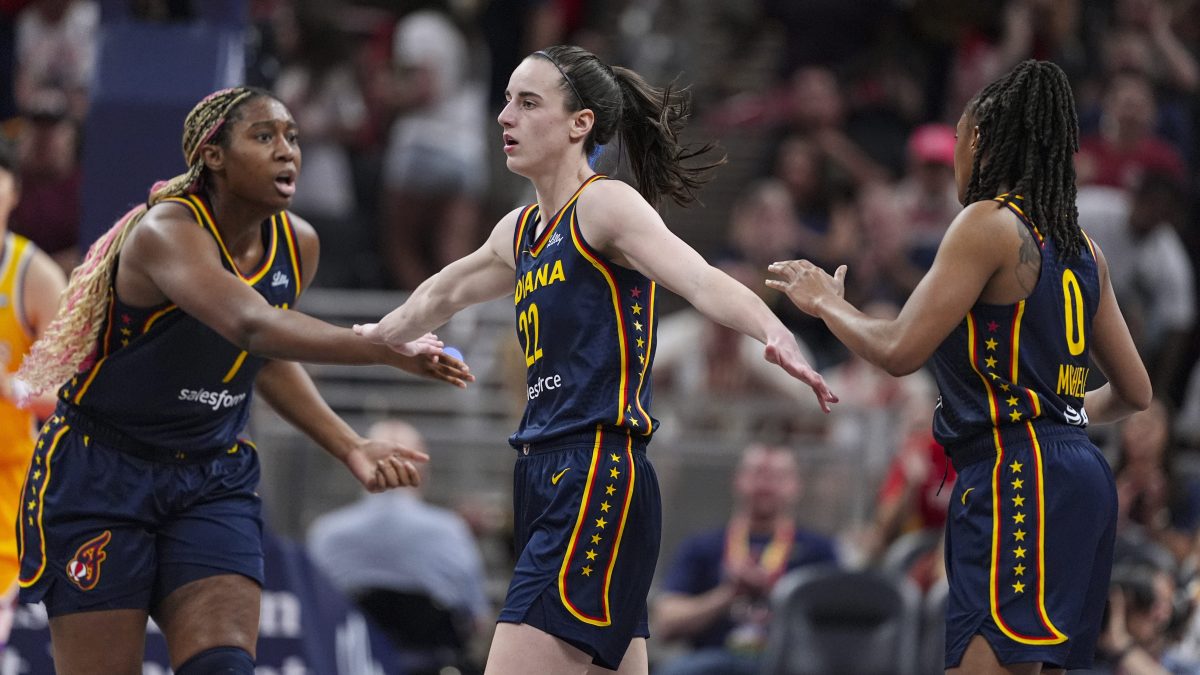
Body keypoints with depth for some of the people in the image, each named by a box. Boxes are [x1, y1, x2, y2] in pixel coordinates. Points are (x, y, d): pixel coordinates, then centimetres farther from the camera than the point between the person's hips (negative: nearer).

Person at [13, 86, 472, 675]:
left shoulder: (297, 245, 0)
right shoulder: (166, 230, -24)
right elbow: (251, 325, -43)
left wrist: (351, 448, 9)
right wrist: (389, 350, -52)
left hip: (214, 482, 6)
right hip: (101, 472, -6)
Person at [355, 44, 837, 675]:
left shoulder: (605, 205, -7)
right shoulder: (520, 232, 17)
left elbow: (701, 281, -24)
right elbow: (442, 294, 38)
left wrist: (773, 333, -43)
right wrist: (377, 335, 55)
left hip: (598, 483, -9)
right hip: (546, 481, 9)